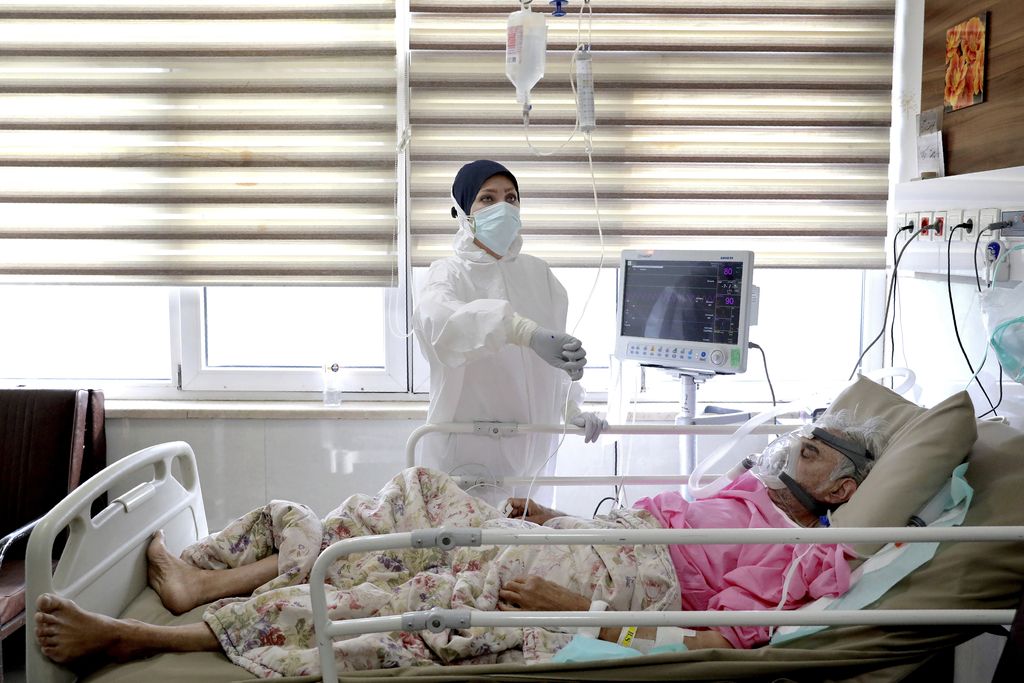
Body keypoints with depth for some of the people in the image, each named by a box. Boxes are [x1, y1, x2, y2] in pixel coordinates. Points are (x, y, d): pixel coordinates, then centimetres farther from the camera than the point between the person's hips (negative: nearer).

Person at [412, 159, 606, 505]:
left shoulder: (538, 273, 12)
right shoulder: (449, 274, -4)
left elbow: (557, 356, 14)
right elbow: (439, 319, -29)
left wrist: (573, 410, -2)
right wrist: (525, 331, -43)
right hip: (468, 449, -4)